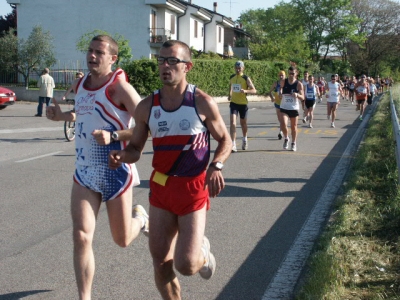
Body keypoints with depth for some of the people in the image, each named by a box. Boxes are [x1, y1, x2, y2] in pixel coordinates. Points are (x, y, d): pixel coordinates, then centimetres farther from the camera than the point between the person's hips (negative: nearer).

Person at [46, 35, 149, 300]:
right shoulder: (79, 86, 9)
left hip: (115, 171, -5)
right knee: (81, 237, -8)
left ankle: (140, 218, 45)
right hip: (84, 172, 5)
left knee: (122, 240, 10)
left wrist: (113, 136, -28)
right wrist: (63, 116, 15)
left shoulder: (119, 87, -14)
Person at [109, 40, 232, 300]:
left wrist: (216, 166, -18)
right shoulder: (147, 107, 0)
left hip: (193, 190, -3)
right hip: (161, 188, 4)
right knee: (161, 263, 6)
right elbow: (136, 147, 9)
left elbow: (225, 141, 1)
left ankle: (203, 252, 26)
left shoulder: (203, 103, -9)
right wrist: (122, 156, -14)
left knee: (186, 265, -11)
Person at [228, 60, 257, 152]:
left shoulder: (246, 78, -7)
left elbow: (254, 90, -12)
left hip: (243, 103, -2)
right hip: (233, 103, 2)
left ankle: (244, 139, 43)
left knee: (243, 123, 14)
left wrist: (245, 91, -29)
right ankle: (233, 145, -19)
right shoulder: (232, 78, 5)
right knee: (232, 122, -15)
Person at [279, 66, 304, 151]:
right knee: (283, 124, -16)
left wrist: (297, 95, -28)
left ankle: (293, 143, 24)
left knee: (293, 126, 8)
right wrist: (280, 94, -6)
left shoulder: (299, 84, -6)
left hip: (294, 108, -1)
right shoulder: (283, 82, -1)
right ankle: (286, 139, 11)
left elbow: (302, 98, -7)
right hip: (284, 107, 1)